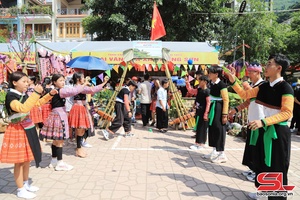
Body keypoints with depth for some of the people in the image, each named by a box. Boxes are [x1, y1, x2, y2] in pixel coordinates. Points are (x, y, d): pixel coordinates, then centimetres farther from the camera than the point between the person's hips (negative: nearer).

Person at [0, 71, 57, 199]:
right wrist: (36, 93, -37)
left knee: (27, 159, 18)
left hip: (28, 129, 8)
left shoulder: (24, 95, 6)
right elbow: (23, 108, -36)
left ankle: (26, 184, 34)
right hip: (17, 131, -8)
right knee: (19, 161, 3)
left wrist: (50, 95, 6)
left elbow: (38, 103, 20)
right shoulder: (11, 96, -18)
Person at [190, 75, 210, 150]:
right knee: (198, 127, 12)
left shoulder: (207, 91, -14)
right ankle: (197, 142, 21)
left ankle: (202, 144, 9)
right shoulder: (199, 89, 9)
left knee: (203, 128, 1)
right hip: (198, 111, 8)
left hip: (203, 112, -8)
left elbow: (208, 103, -18)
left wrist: (206, 113, -22)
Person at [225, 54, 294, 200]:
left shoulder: (285, 87, -15)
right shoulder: (264, 86, 5)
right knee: (261, 163, 17)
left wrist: (263, 122, -28)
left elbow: (287, 113, -20)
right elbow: (245, 95, 12)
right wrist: (233, 81, 1)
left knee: (276, 167, 5)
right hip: (263, 129, 7)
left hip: (278, 132, -7)